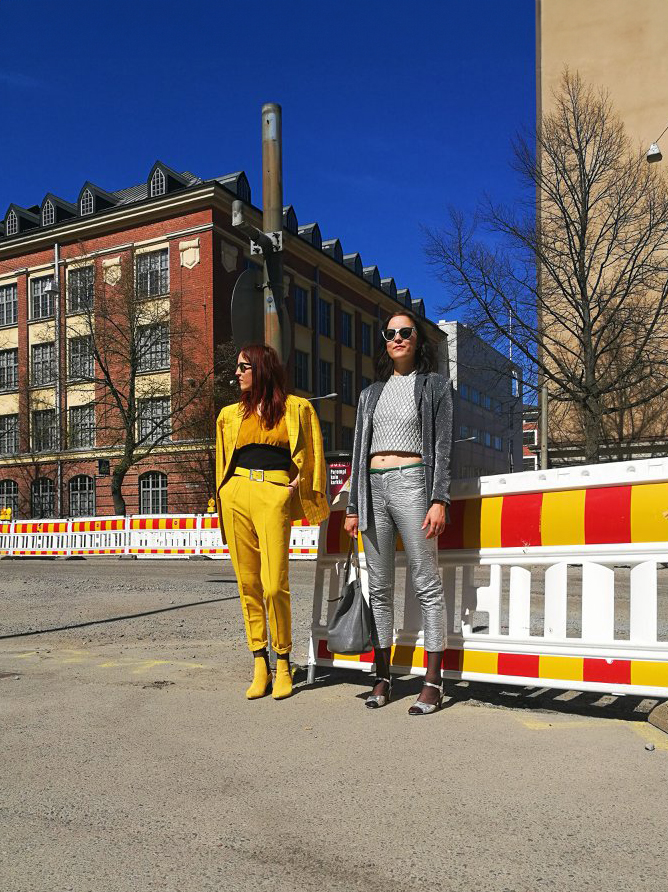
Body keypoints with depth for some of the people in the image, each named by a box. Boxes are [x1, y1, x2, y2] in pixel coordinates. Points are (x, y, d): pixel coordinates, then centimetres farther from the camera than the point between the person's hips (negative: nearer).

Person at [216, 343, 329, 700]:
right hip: (236, 493, 4)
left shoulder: (297, 408, 9)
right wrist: (223, 495, 14)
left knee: (274, 584, -12)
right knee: (247, 582, 3)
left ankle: (283, 664, 7)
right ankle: (260, 666, 12)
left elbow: (311, 455, 12)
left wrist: (298, 484, 1)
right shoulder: (231, 414, 17)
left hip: (275, 496, -3)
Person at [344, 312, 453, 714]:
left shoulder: (435, 385, 8)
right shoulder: (371, 394, 20)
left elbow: (442, 446, -1)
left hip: (411, 482, -5)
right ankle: (383, 677, 13)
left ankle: (433, 683, -1)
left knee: (427, 583, -5)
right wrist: (353, 507, 12)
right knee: (380, 587, 6)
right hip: (373, 488, 5)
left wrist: (439, 500, -12)